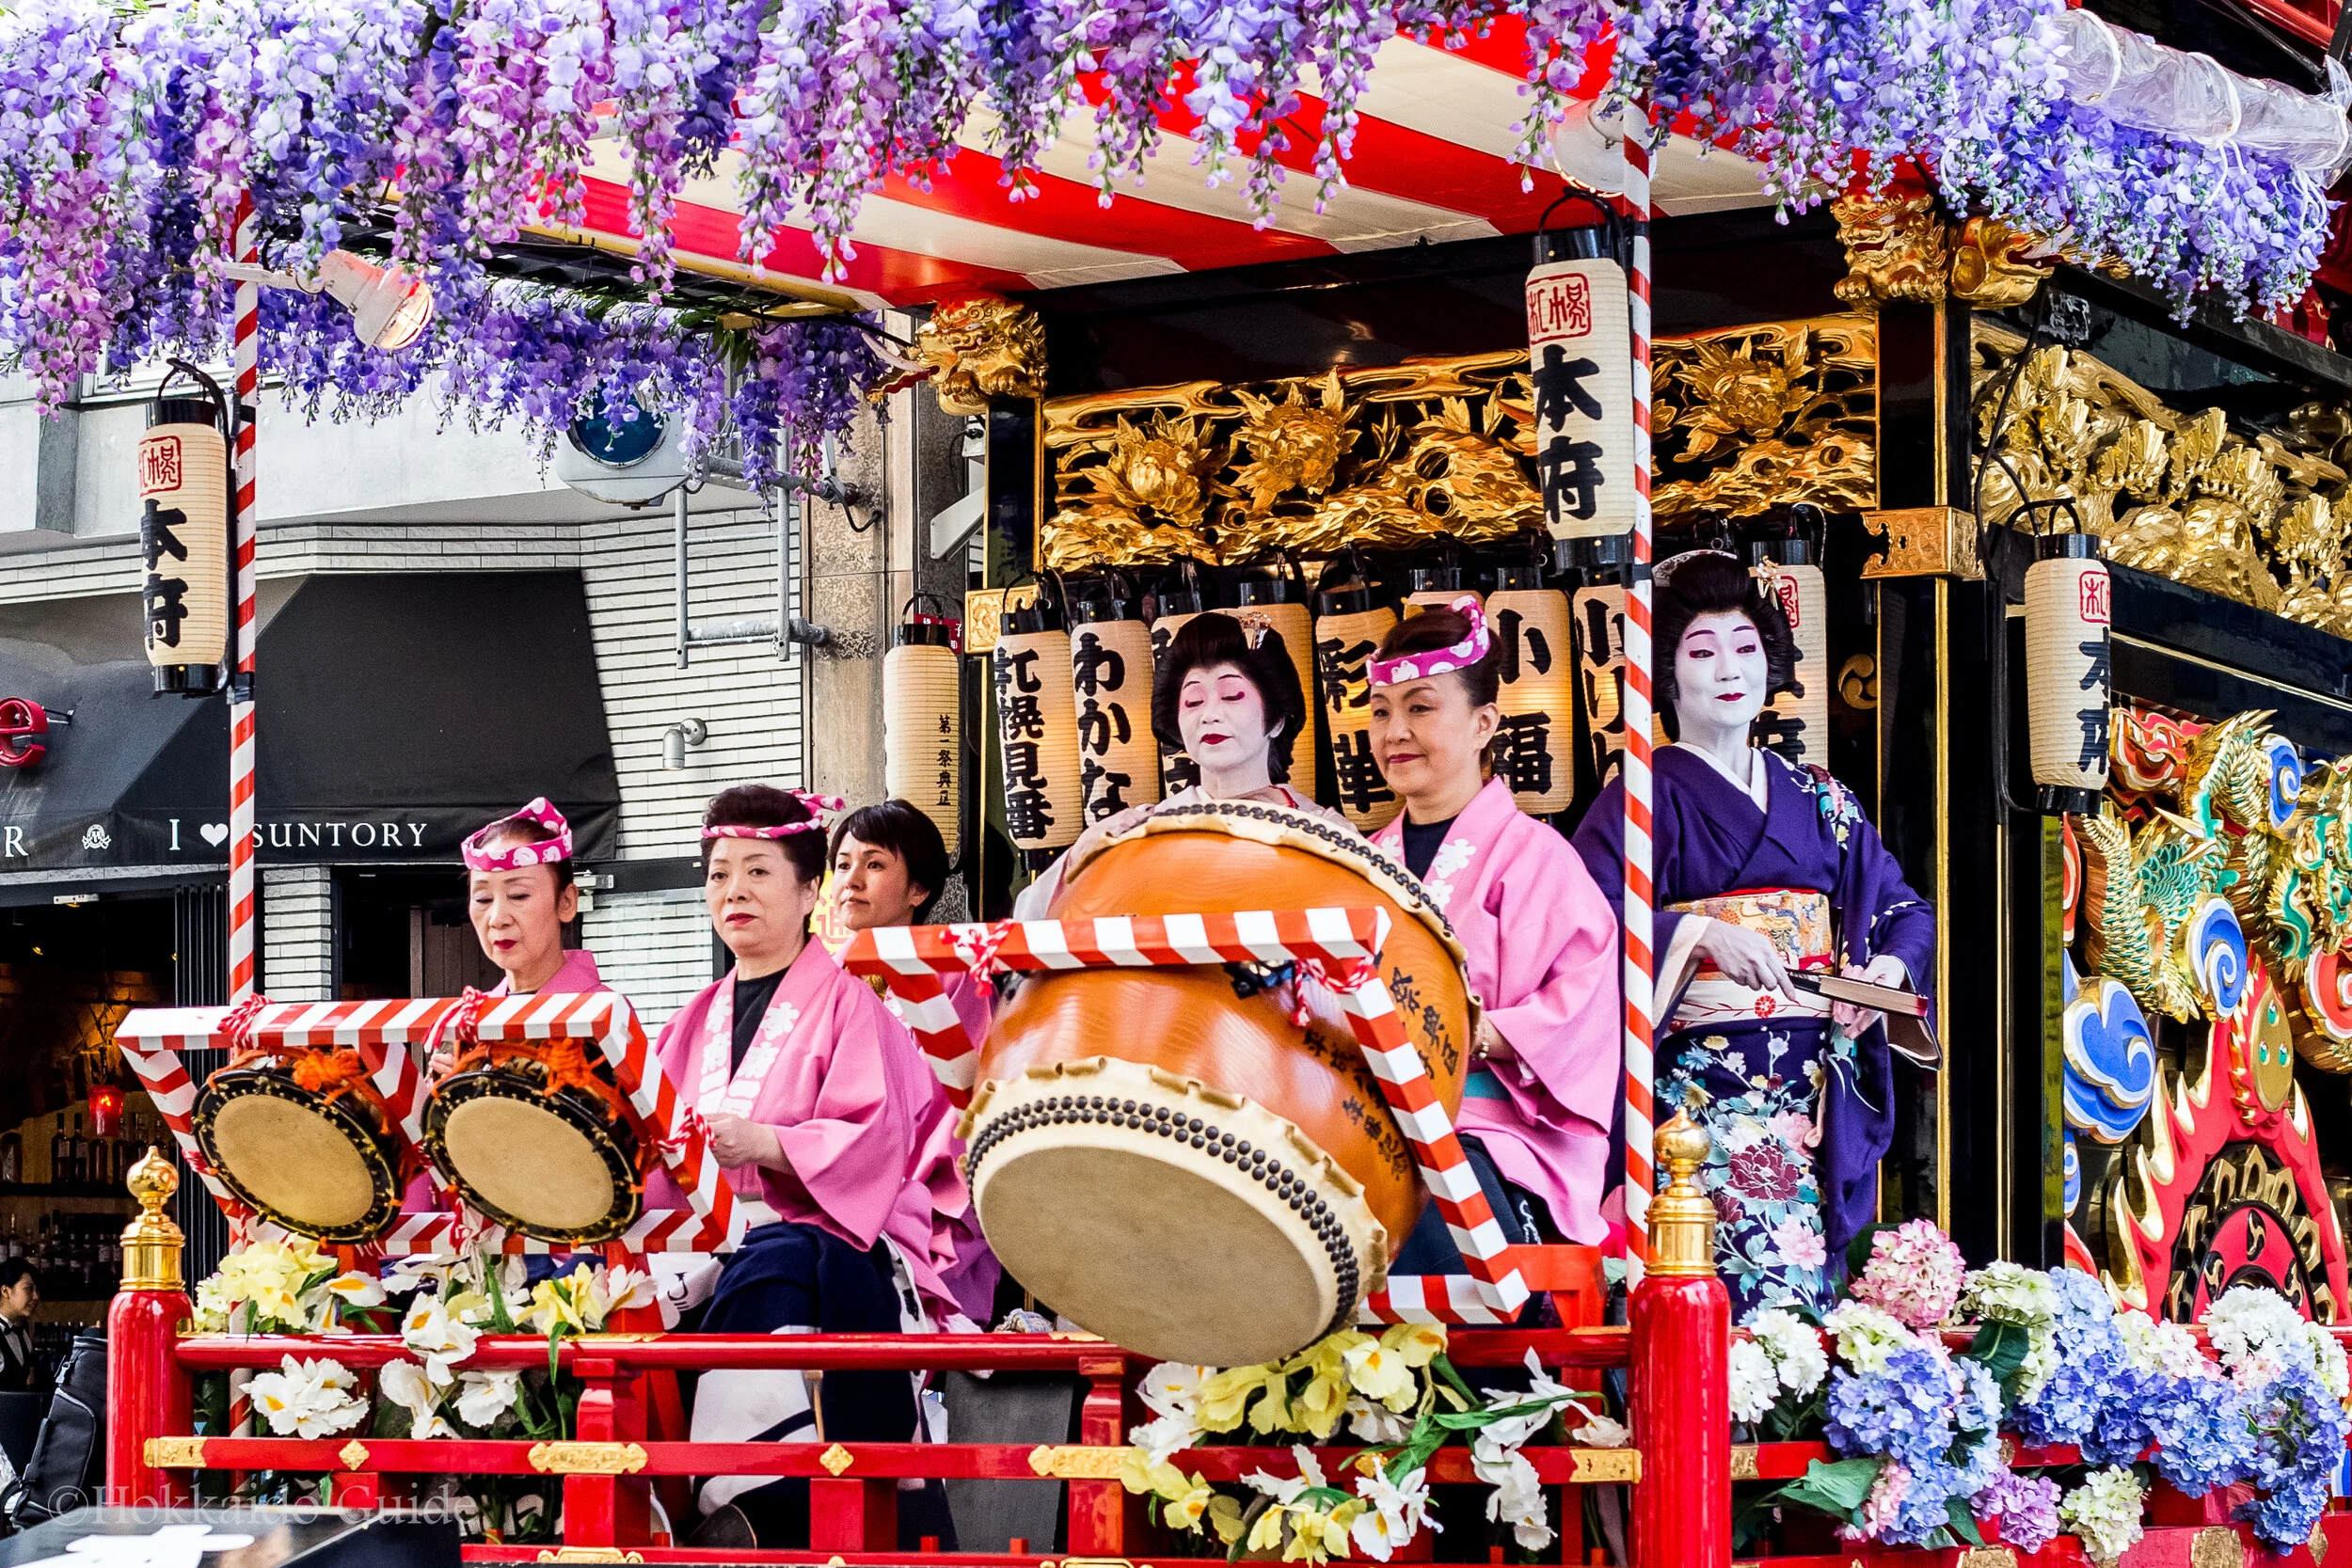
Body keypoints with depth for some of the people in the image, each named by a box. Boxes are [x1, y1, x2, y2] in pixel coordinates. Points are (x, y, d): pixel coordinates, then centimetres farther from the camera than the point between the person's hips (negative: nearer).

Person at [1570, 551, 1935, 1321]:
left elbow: (1905, 908, 20)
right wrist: (1698, 934, -22)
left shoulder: (1820, 801, 18)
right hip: (1703, 1093, -4)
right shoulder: (1644, 801, 3)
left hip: (1813, 1098, 4)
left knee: (1811, 1294, -5)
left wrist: (1889, 966, -1)